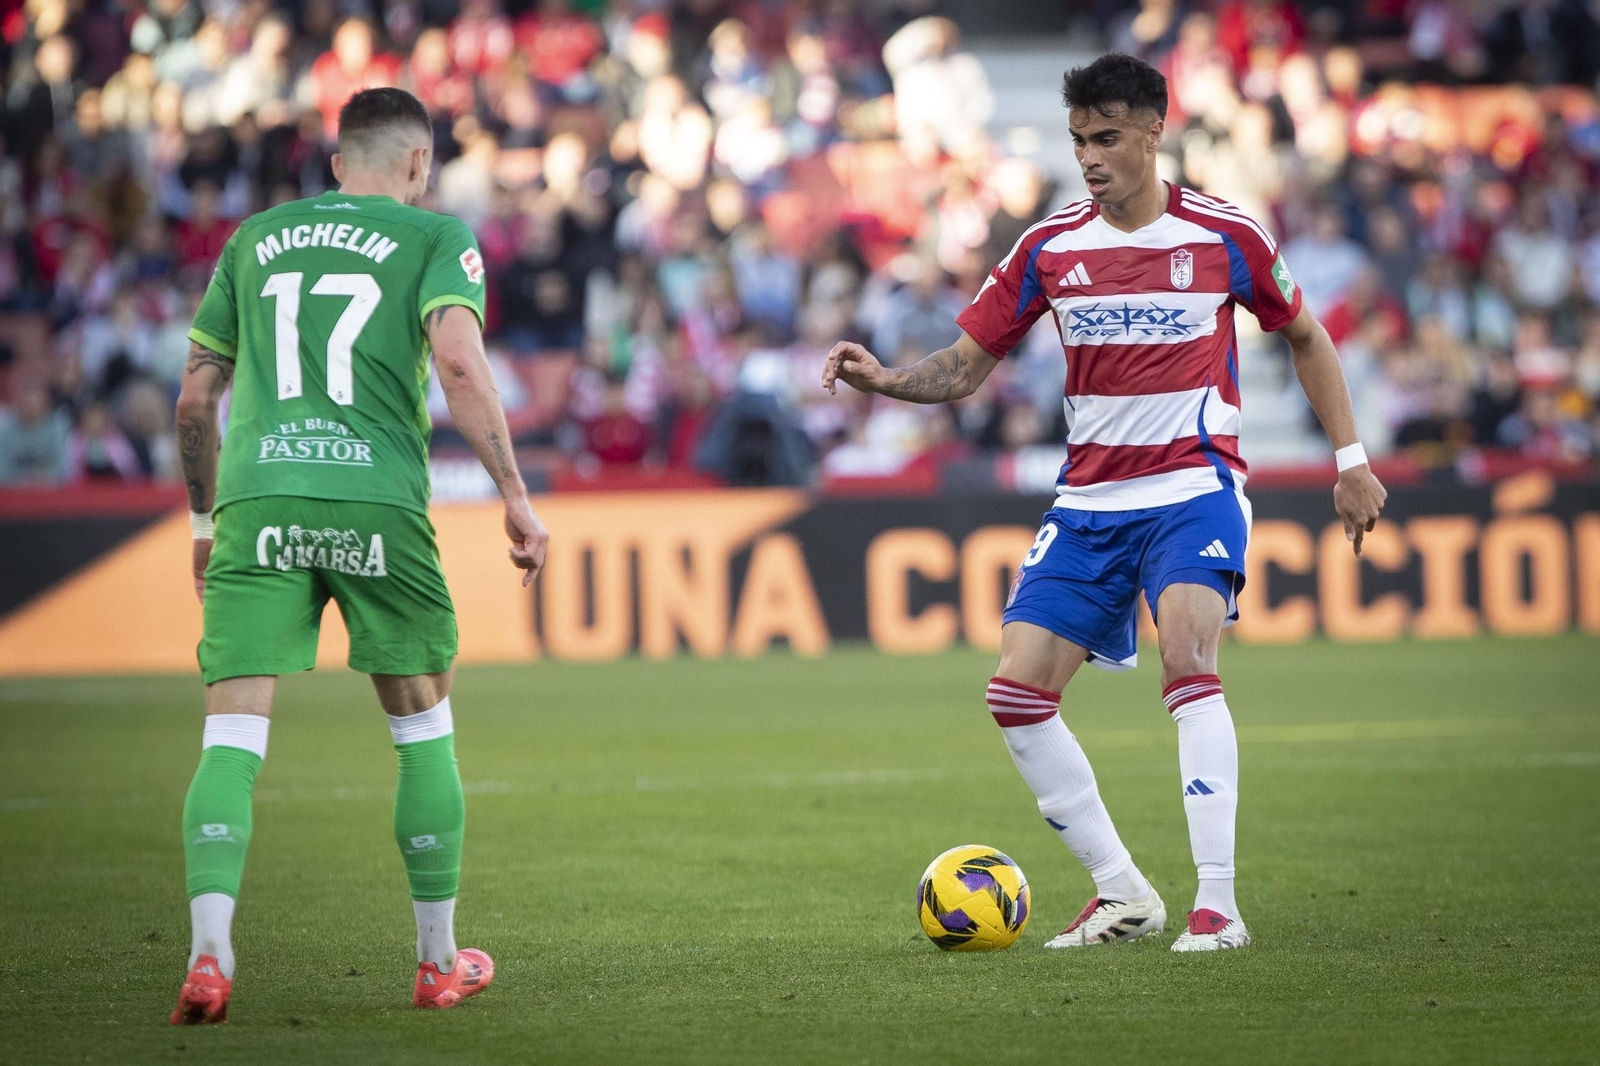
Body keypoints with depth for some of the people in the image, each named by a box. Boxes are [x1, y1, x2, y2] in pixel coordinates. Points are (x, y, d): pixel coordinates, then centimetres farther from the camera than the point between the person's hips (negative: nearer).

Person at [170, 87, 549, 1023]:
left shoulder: (256, 239, 21)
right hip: (377, 499, -2)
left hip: (257, 498, 2)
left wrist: (204, 522, 34)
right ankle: (441, 961, 22)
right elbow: (458, 360, -8)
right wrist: (516, 494, -7)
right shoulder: (434, 237, 9)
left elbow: (196, 396, 22)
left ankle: (210, 955, -20)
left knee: (233, 735, -2)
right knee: (424, 729, 15)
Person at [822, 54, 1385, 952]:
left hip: (1195, 488, -4)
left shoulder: (1226, 236, -3)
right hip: (1090, 500, 4)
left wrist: (1351, 458, 8)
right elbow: (964, 367, 6)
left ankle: (1219, 905, -25)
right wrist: (883, 379, -14)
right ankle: (1123, 893, 7)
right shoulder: (1049, 249, 3)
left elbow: (1306, 338, 12)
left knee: (1186, 658, -28)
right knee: (1017, 694, -6)